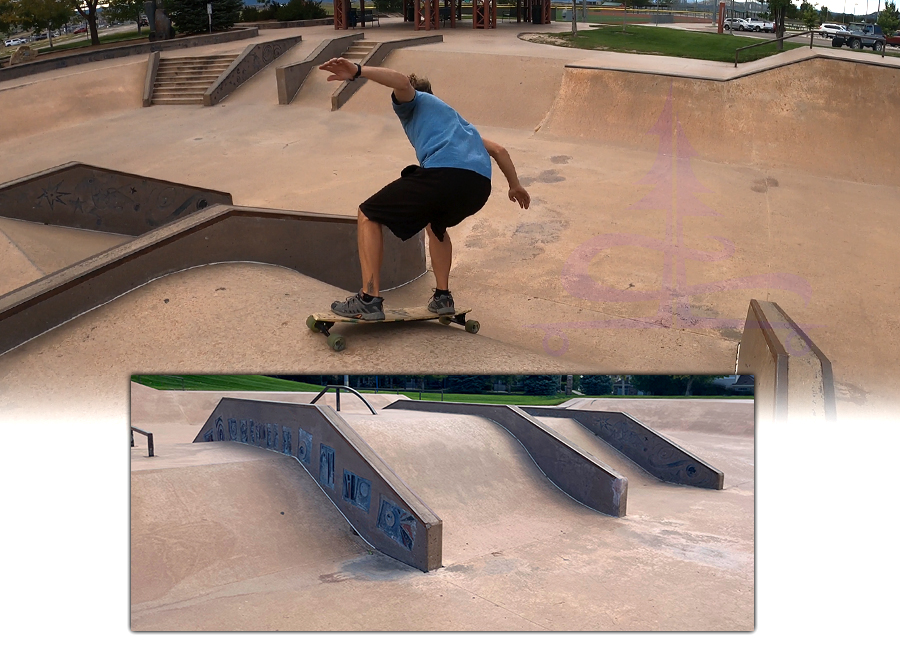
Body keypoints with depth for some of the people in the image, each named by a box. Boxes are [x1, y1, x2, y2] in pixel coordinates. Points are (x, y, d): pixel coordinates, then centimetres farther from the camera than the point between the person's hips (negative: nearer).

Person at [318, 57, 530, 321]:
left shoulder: (412, 102, 23)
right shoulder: (451, 114, 42)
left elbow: (402, 83, -3)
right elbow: (499, 150, 43)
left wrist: (357, 71, -14)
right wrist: (515, 185, 55)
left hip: (443, 173, -7)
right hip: (480, 185, 7)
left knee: (368, 215, 8)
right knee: (436, 224, 38)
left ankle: (369, 299, -3)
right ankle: (442, 297, 30)